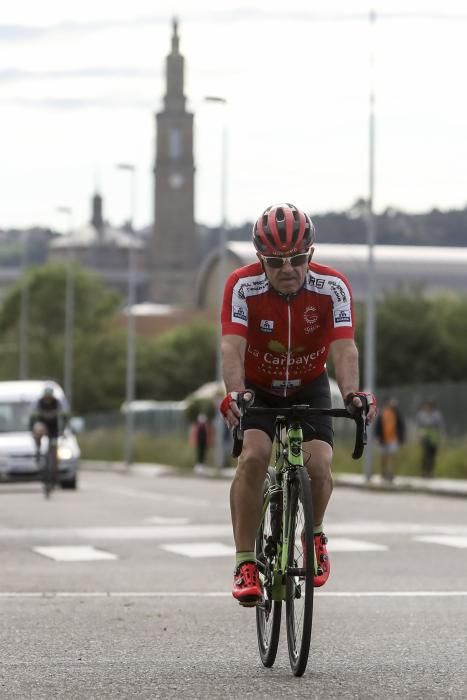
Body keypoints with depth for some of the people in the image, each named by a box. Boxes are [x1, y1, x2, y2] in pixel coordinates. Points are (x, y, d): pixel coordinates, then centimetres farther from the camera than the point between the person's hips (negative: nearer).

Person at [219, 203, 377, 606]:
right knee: (254, 456, -26)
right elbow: (232, 348, -35)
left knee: (319, 464, -20)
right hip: (258, 387, -1)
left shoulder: (333, 288, -23)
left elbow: (344, 348, -32)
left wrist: (352, 393, -51)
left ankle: (314, 536, 13)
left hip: (309, 387, 1)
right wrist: (235, 395, -53)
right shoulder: (243, 286, -25)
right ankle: (246, 563, -20)